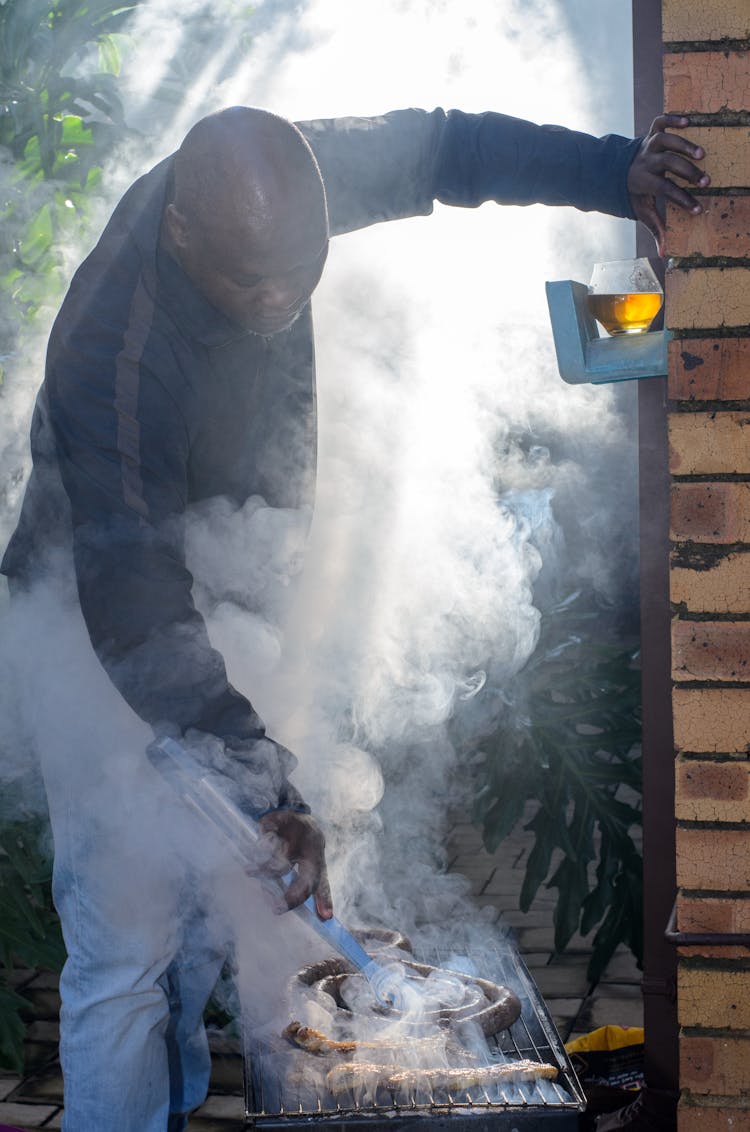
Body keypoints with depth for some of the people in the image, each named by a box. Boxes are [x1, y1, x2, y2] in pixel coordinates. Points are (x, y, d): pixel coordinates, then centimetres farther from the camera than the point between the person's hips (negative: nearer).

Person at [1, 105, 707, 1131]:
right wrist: (266, 795, -43)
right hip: (95, 634, -7)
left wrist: (616, 169, -8)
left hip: (216, 612, 7)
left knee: (205, 910, 17)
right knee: (127, 947, -8)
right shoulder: (114, 355, -37)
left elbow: (429, 147, 0)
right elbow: (137, 622, -38)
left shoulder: (269, 196, -17)